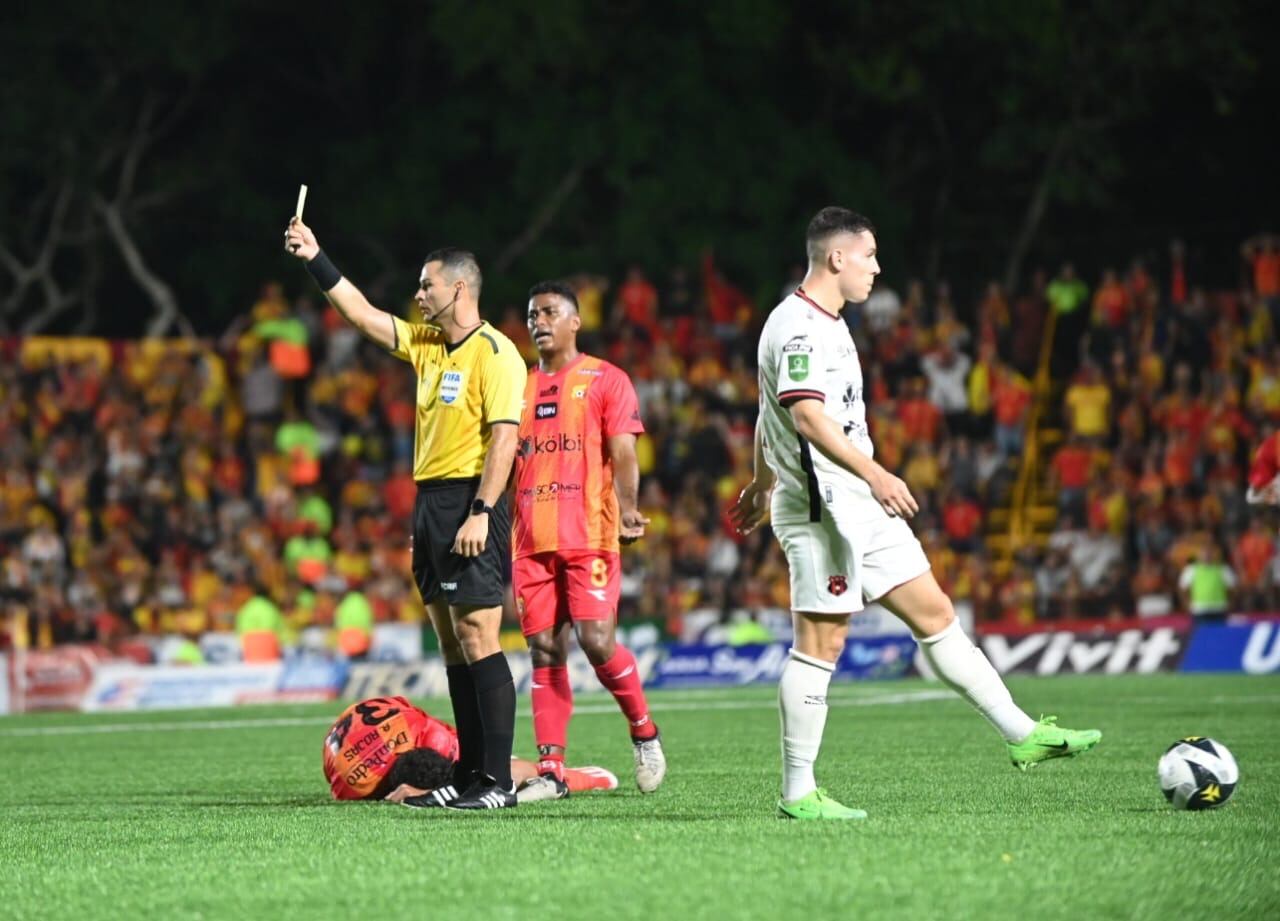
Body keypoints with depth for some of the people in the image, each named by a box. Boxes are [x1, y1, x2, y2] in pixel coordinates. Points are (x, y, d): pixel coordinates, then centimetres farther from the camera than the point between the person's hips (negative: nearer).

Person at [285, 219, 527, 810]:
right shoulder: (425, 343, 14)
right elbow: (362, 314, 22)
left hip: (470, 503, -9)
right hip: (430, 500, 9)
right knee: (452, 644, 9)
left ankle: (497, 781, -11)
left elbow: (504, 436, -17)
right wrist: (315, 260, 17)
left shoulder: (494, 353, -11)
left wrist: (480, 513, -23)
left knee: (477, 639, -11)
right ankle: (468, 774, 12)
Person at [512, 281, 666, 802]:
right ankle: (550, 770, 3)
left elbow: (623, 454, -5)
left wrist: (627, 508, -21)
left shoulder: (605, 380, 3)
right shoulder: (519, 388, 17)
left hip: (589, 538, -5)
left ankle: (644, 732, 10)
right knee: (545, 652, 2)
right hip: (532, 541, 5)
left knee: (597, 642, -14)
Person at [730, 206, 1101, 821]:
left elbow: (769, 415, 28)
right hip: (824, 509, -10)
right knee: (821, 644, -7)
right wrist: (875, 475, -33)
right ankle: (797, 794, -2)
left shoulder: (822, 324, 18)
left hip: (859, 508, 10)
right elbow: (808, 417, -26)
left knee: (935, 614, 9)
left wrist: (762, 485, 37)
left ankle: (1023, 735, 12)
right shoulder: (798, 326, -14)